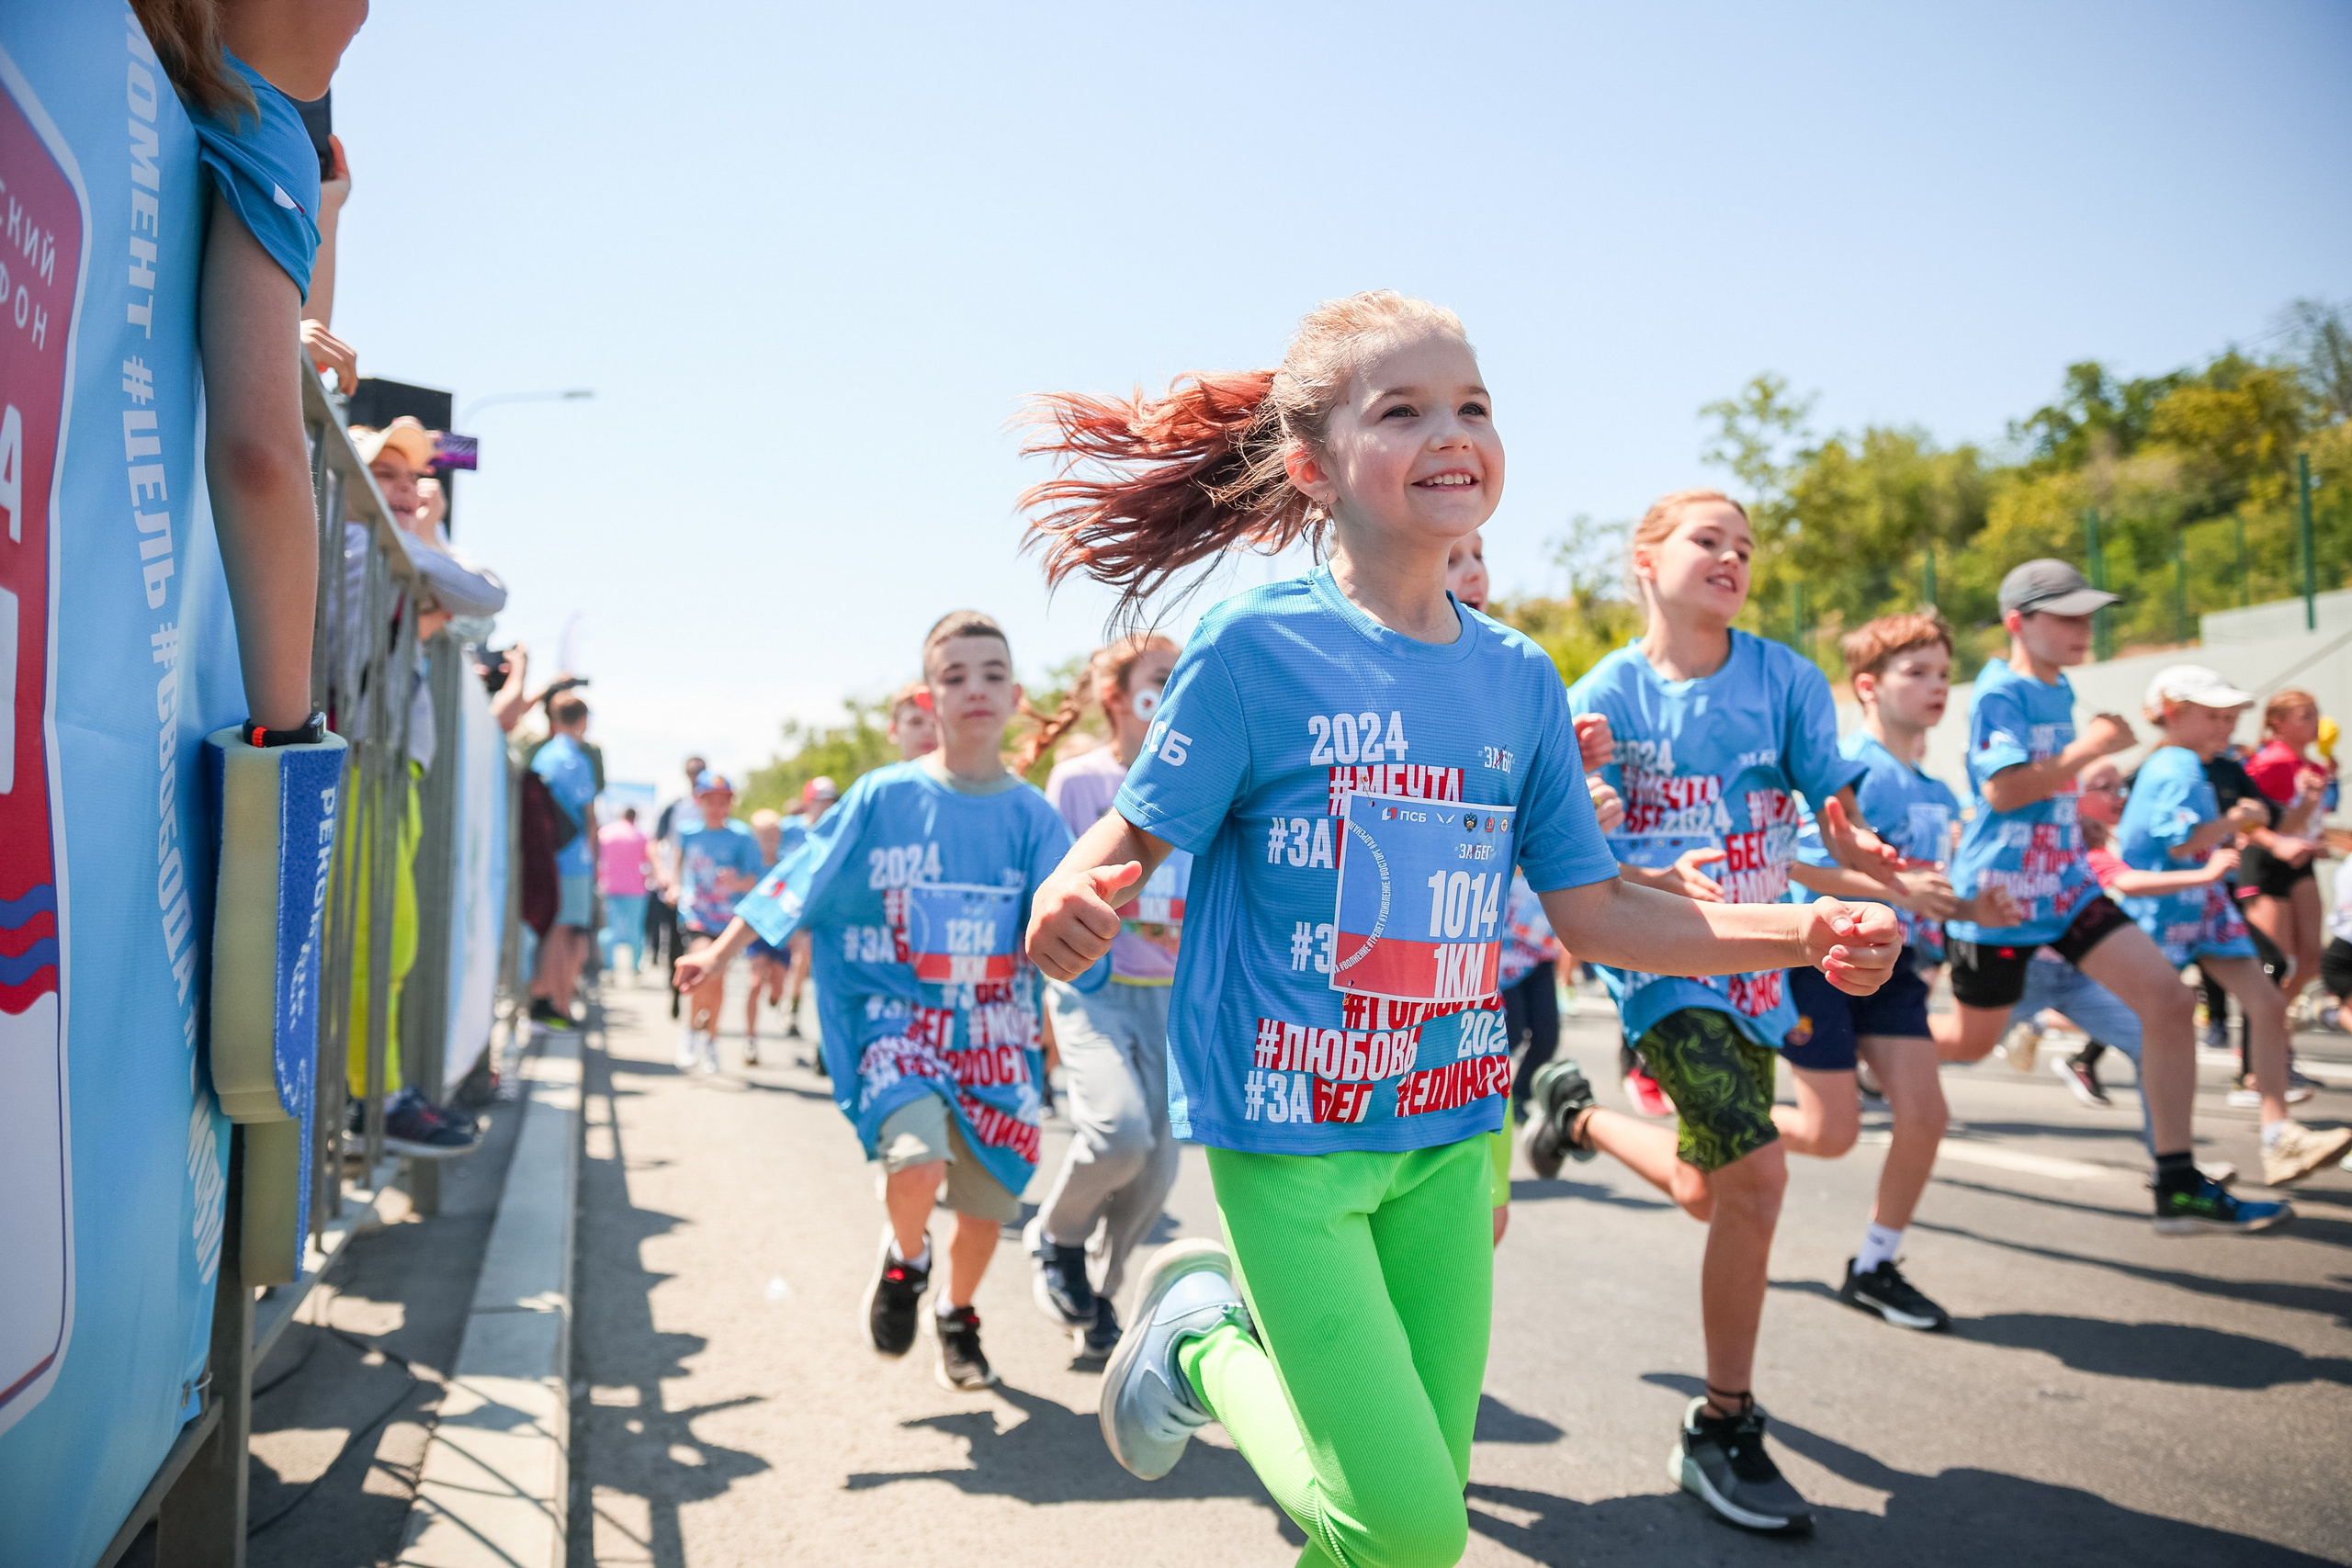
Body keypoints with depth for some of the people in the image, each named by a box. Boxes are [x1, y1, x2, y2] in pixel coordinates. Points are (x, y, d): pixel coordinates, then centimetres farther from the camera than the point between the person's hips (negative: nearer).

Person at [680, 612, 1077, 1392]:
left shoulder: (1031, 816, 0)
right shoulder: (884, 796, -3)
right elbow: (802, 876, 3)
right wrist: (721, 951, 5)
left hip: (992, 1033, 2)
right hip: (899, 1015, -2)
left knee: (987, 1198, 7)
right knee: (918, 1159, -26)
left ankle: (956, 1315, 39)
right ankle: (904, 1256, 9)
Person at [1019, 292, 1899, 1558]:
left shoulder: (1520, 680, 3)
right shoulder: (1256, 645, -12)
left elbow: (1593, 912, 8)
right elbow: (1133, 838, -10)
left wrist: (1802, 932, -2)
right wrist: (1065, 902, -33)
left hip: (1450, 1132, 6)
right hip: (1287, 1127, -5)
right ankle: (1202, 1341, 18)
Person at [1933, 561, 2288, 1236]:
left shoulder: (2061, 692, 11)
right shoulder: (2000, 693, -15)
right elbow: (2001, 789, -26)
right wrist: (2089, 747, -21)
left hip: (2066, 889, 7)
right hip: (1998, 898, -7)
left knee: (2169, 1000, -7)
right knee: (1970, 1041, 7)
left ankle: (2178, 1185, -2)